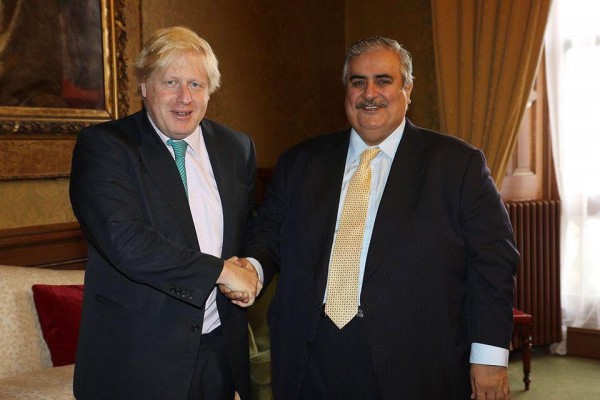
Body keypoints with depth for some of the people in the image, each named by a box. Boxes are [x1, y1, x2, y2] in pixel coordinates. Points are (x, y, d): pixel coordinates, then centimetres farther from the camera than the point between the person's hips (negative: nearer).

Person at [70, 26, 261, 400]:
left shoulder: (237, 148, 7)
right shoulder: (101, 145, -10)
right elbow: (122, 240, -22)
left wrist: (251, 272, -2)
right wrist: (220, 270, -18)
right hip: (138, 358, -4)